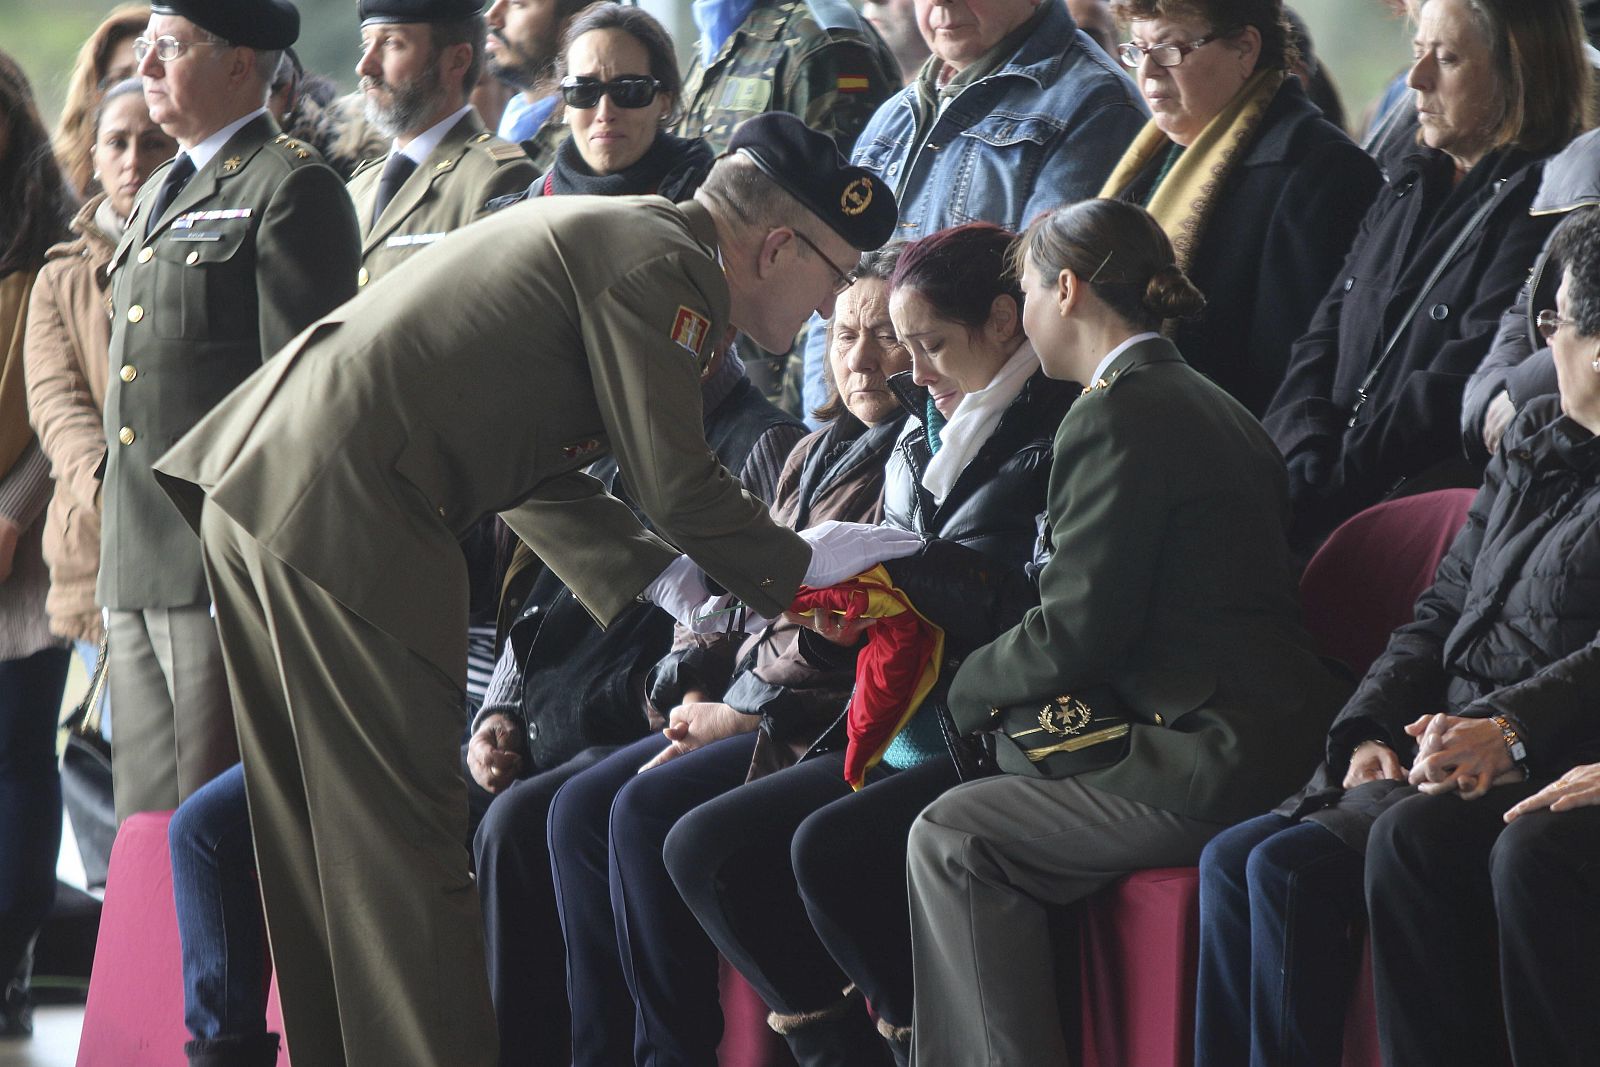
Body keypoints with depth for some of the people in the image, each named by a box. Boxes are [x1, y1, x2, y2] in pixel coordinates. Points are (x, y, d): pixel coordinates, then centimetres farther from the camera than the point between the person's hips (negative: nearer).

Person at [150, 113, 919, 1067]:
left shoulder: (609, 234, 23)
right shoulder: (662, 265, -9)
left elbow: (537, 475, 27)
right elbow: (675, 481, -10)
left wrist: (655, 574, 18)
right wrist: (796, 566, 6)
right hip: (342, 522, -10)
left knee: (319, 841, 13)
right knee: (404, 840, -7)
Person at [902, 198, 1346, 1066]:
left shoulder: (1117, 419, -12)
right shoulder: (1202, 406, 19)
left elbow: (1077, 632, -14)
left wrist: (965, 689, 3)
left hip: (1215, 760, -10)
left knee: (954, 838, -7)